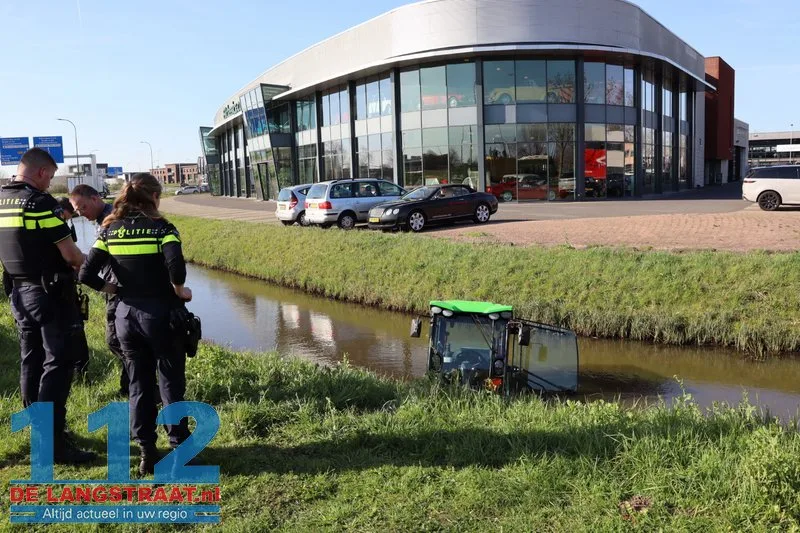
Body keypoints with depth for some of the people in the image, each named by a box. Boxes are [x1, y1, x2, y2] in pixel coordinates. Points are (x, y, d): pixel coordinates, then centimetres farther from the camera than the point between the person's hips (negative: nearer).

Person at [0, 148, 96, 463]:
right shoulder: (40, 202, -17)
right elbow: (69, 253, -18)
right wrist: (86, 266, 2)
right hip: (50, 292, -8)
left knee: (31, 361, 16)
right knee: (57, 364, -4)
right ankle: (53, 442, -3)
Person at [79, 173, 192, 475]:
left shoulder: (110, 230, 2)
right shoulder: (161, 227, -11)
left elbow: (86, 275, -4)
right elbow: (175, 266, -28)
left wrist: (115, 290, 9)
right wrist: (179, 291, -9)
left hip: (126, 314, 4)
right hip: (161, 313, -4)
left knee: (138, 385, 15)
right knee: (171, 384, 9)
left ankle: (146, 452, 20)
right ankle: (180, 448, 15)